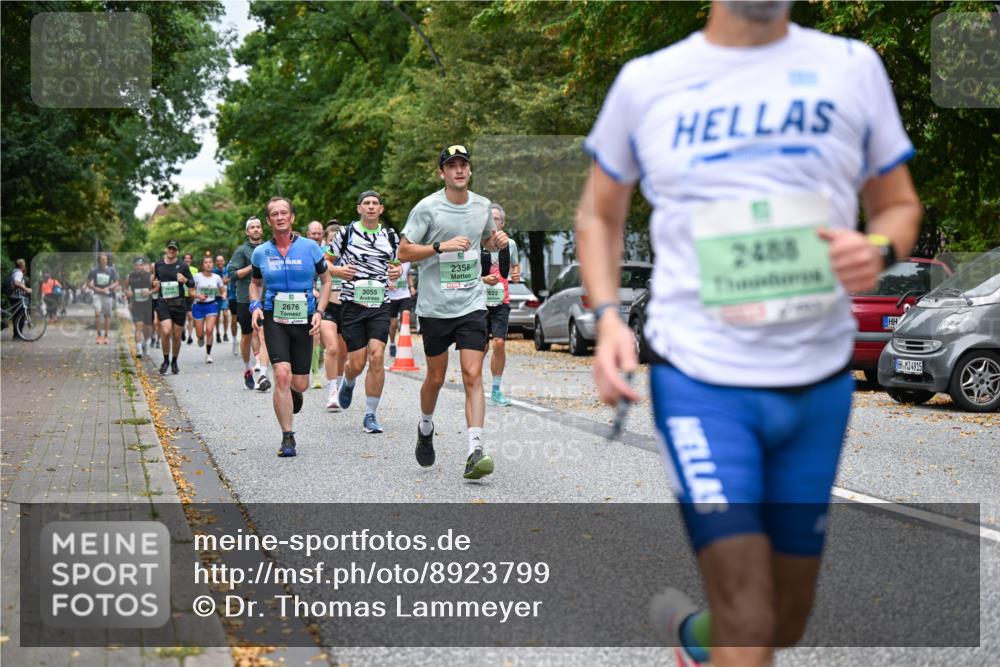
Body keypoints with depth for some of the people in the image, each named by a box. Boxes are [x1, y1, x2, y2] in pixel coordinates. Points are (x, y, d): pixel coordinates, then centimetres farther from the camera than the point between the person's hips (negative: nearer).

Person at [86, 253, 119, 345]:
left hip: (108, 295, 1)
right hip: (97, 294, -1)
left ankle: (106, 336, 15)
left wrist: (108, 288, -14)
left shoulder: (111, 270, 0)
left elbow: (116, 283, 2)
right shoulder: (94, 270, -1)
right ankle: (99, 335, -5)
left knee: (107, 315, 5)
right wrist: (96, 288, -11)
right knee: (97, 314, -15)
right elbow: (88, 283, 5)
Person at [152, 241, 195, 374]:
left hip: (179, 303, 0)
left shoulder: (183, 266, 1)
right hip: (163, 303, 0)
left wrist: (185, 280, -16)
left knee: (177, 336, 5)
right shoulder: (158, 265, 7)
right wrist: (155, 284, 3)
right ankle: (166, 360, 0)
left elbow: (192, 283, 5)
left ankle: (174, 362, 24)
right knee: (166, 332, -18)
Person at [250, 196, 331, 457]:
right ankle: (287, 438, -8)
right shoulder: (261, 252, 3)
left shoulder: (309, 247, -1)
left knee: (300, 384, 4)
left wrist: (319, 311, -3)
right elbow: (255, 283, 19)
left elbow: (326, 280, 9)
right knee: (282, 374, -18)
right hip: (274, 319, -1)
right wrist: (255, 306, 0)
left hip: (303, 320, 1)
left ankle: (293, 393, 46)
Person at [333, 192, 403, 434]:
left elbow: (397, 264, 23)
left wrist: (397, 272, 0)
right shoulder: (346, 233, 2)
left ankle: (370, 415, -2)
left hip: (380, 305, 2)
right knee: (357, 363, -2)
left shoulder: (391, 235, 10)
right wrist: (339, 270, -13)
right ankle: (348, 383, 37)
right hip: (352, 303, -1)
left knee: (377, 357, -12)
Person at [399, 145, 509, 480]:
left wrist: (497, 241, 2)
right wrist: (441, 246, -20)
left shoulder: (482, 206, 6)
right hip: (434, 307, -2)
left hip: (472, 304, 2)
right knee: (436, 377, 10)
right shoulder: (427, 207, -7)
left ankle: (476, 452, -15)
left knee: (473, 376, -10)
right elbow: (404, 251, -7)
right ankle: (425, 429, 39)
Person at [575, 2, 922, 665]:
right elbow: (600, 212, 14)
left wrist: (879, 251, -11)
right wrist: (608, 317, -3)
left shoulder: (852, 66, 4)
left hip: (819, 381, 3)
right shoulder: (646, 81, 2)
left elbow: (899, 204, 12)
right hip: (699, 379, -3)